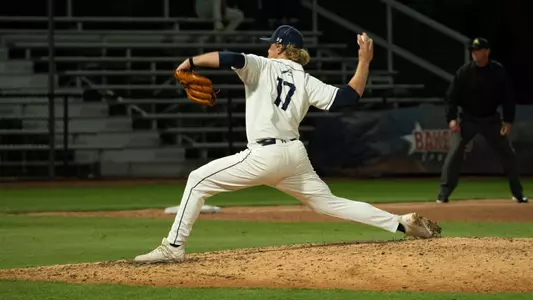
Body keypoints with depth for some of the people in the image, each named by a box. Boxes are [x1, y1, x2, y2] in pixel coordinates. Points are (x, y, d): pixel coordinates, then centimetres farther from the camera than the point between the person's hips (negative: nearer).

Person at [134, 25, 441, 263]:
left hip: (265, 155, -6)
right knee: (329, 202, 17)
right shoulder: (306, 82, 13)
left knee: (199, 180, 3)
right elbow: (349, 97, 5)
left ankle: (174, 247, -6)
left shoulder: (263, 66, 3)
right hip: (295, 155, 6)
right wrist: (364, 61, 17)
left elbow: (232, 58, -15)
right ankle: (404, 223, 8)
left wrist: (191, 61, -3)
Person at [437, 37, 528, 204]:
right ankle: (443, 194, -9)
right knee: (454, 153, -13)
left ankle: (517, 193, 15)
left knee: (508, 154, 2)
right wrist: (451, 118, -17)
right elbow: (451, 96, -6)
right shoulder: (464, 71, -9)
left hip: (491, 120, 1)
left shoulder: (499, 71, -7)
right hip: (467, 119, -1)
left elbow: (508, 97, -2)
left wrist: (508, 120, -9)